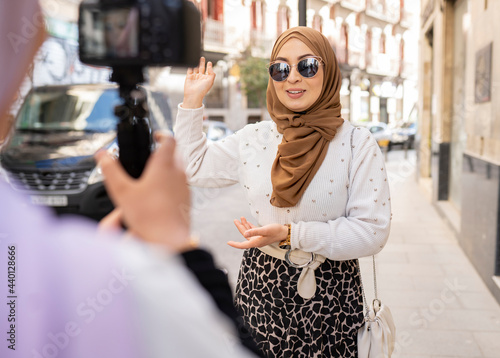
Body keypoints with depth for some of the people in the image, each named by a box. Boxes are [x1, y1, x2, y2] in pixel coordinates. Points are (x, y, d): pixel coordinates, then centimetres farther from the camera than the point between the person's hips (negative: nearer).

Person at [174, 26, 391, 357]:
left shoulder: (358, 144, -9)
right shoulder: (253, 139, 2)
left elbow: (372, 231, -14)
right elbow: (194, 166, 15)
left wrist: (290, 234, -22)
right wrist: (193, 100, 8)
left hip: (330, 296, -2)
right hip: (260, 287, 3)